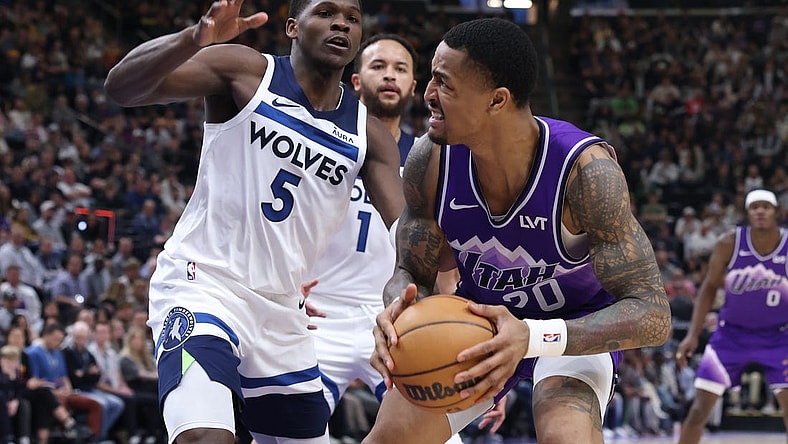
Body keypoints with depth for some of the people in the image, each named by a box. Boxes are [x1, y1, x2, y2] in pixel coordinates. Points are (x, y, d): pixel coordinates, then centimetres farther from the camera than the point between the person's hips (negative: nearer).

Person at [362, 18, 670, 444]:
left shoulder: (586, 168, -35)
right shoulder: (431, 160, -22)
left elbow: (651, 313, -35)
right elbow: (412, 274, -8)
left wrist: (532, 337, -50)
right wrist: (399, 311, -35)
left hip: (576, 325, -4)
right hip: (477, 316, 4)